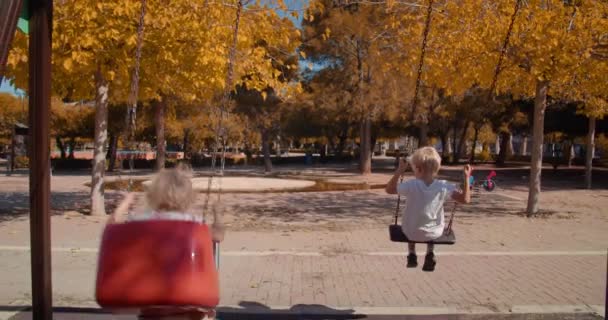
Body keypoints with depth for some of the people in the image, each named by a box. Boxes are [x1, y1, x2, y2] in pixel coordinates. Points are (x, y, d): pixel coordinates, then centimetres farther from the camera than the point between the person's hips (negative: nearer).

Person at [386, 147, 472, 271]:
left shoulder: (412, 185, -23)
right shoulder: (444, 187, -20)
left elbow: (389, 189, -10)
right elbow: (465, 199, -15)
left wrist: (399, 171, -10)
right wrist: (466, 178, -12)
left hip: (411, 232, -1)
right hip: (434, 233, 1)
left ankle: (412, 254, 32)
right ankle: (430, 254, 21)